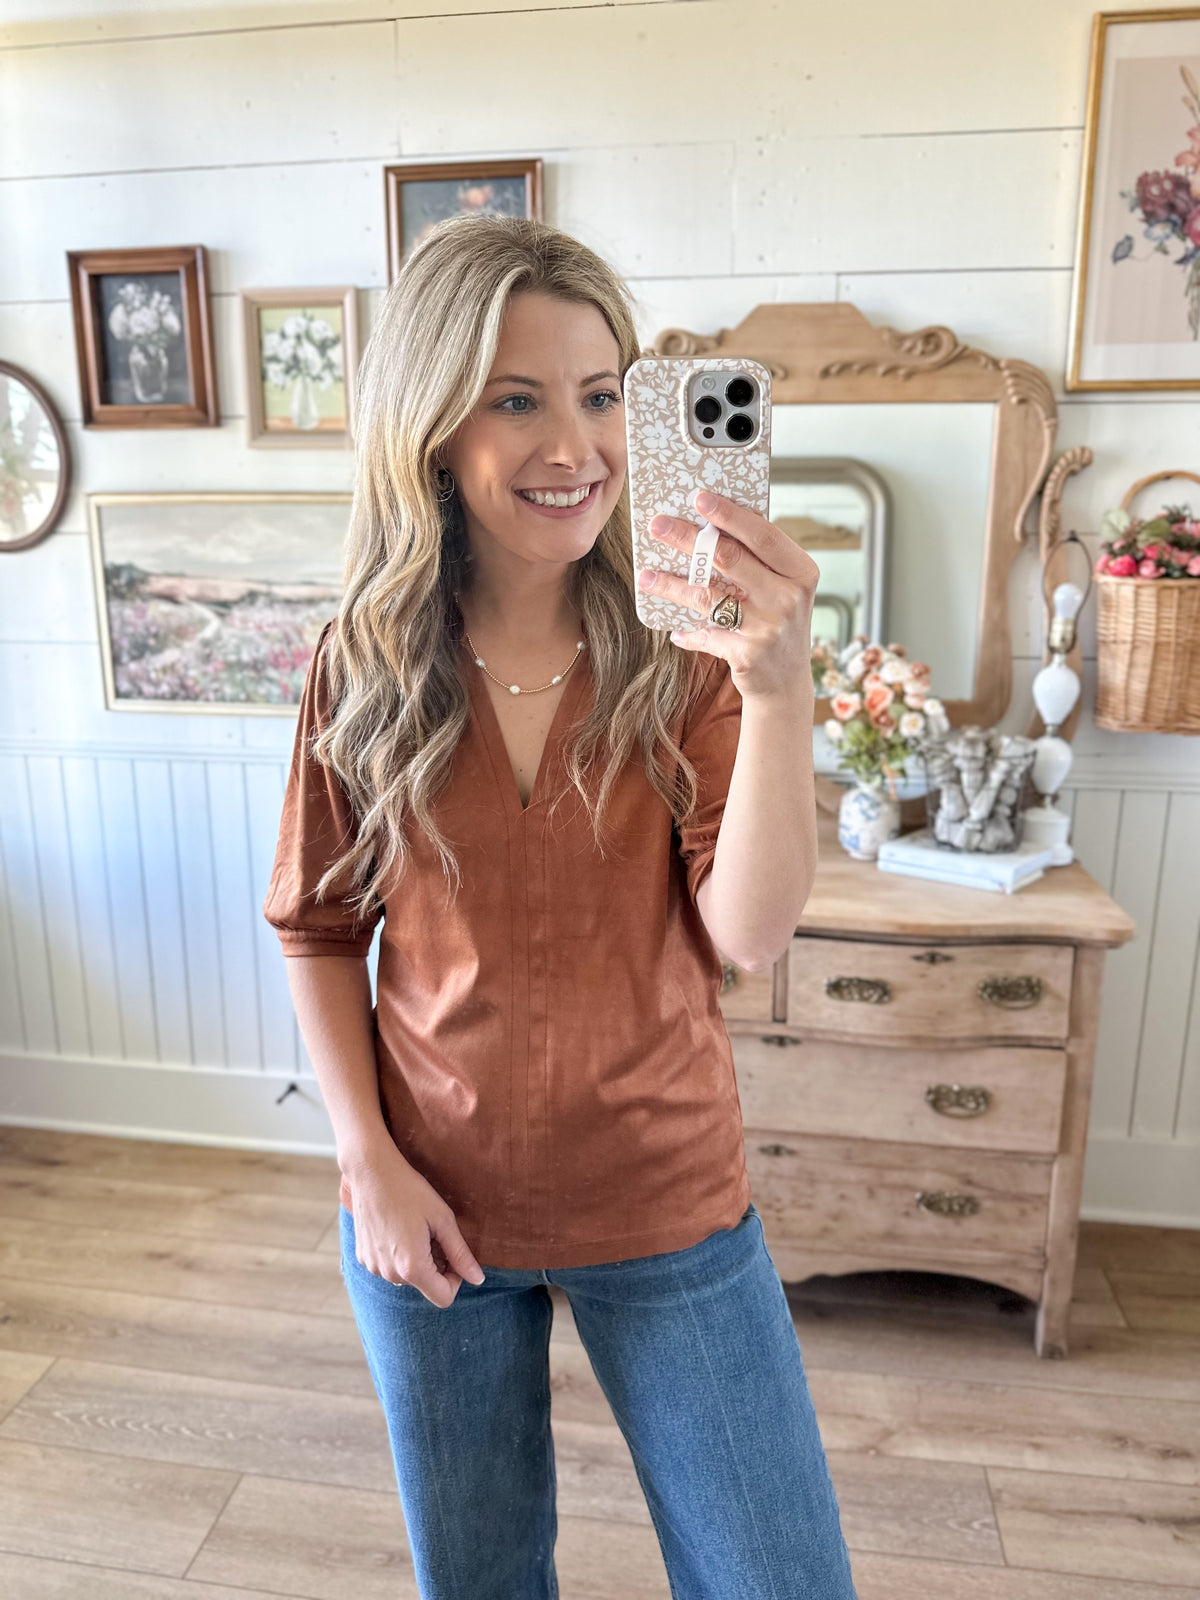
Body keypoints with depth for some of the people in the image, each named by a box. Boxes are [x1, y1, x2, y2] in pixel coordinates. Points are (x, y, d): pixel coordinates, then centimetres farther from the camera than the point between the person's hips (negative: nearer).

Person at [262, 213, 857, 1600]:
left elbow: (751, 933, -21)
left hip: (667, 1208, -1)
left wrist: (777, 685, -34)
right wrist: (370, 1161, -7)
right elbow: (317, 928, 1)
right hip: (433, 1209, 2)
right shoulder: (365, 665, -8)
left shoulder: (685, 647, -11)